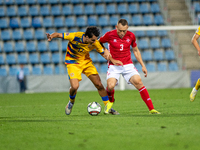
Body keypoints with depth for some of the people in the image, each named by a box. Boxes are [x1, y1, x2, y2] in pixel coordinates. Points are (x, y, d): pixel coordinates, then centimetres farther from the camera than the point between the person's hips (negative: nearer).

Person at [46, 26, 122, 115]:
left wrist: (112, 60, -16)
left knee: (99, 85, 0)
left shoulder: (95, 43, -17)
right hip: (73, 62, -4)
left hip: (86, 62, 4)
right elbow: (58, 34, -20)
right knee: (75, 86, -21)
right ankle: (71, 103, 13)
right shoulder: (75, 36, -29)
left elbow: (103, 53, -1)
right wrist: (51, 37, -41)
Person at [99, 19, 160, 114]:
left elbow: (136, 50, 14)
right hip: (114, 66, -2)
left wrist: (143, 65, 11)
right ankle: (110, 103, 13)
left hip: (128, 65, 2)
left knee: (138, 82, -19)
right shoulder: (109, 35, -9)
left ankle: (151, 109, -15)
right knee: (110, 86, -24)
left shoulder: (131, 36, -1)